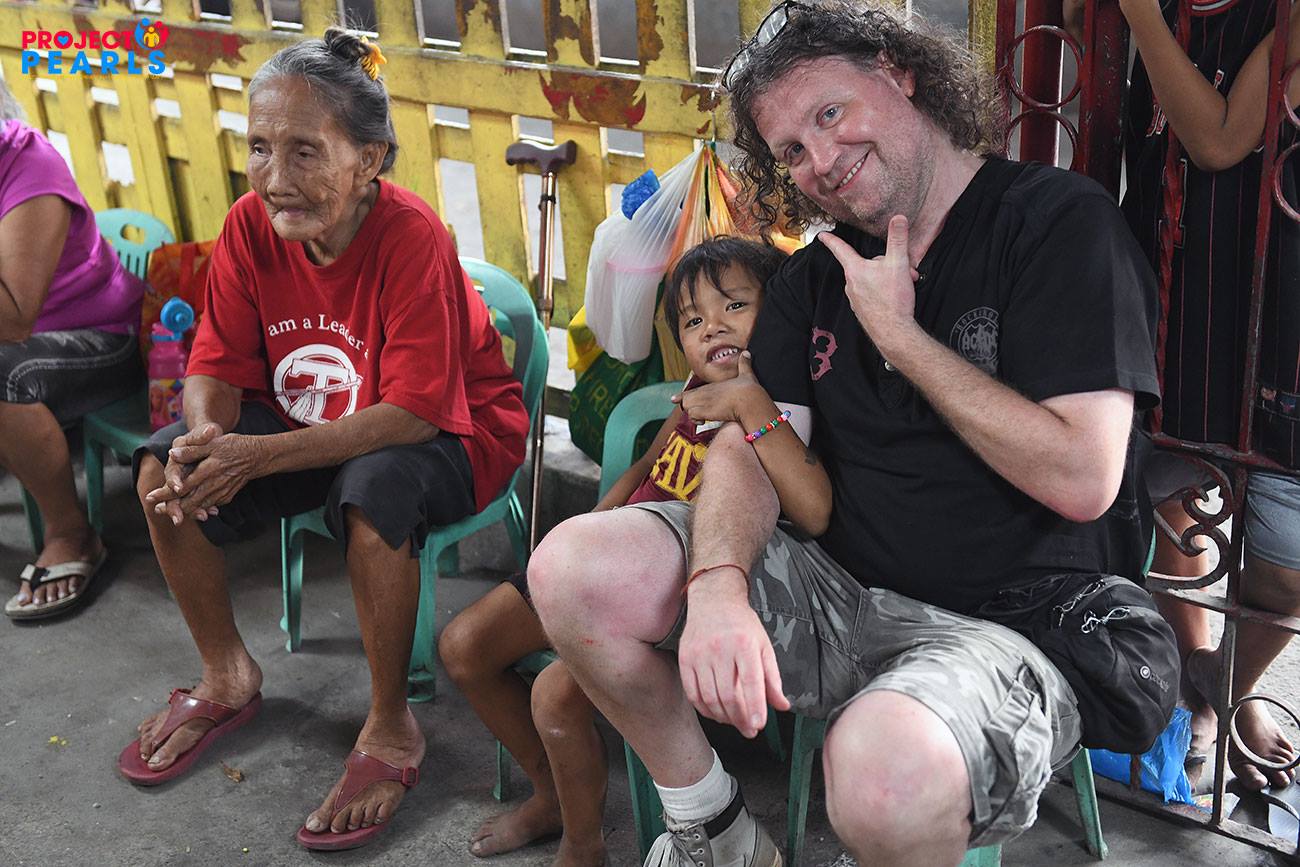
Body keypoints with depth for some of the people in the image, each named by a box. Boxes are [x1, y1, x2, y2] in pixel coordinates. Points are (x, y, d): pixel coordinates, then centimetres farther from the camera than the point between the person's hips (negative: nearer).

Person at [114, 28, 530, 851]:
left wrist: (259, 456, -38)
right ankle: (228, 676, 12)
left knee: (372, 495, -37)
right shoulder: (250, 227, -12)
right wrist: (207, 433, -31)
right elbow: (219, 365, -6)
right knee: (167, 472, -11)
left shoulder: (410, 235, -29)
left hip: (450, 427, -6)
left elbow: (413, 409, -32)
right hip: (313, 418, 6)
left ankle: (392, 731, -14)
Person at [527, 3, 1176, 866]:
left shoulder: (1061, 219, -9)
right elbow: (751, 443, 1)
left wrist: (898, 334, -12)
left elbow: (1081, 481, -18)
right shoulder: (816, 275, 11)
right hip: (839, 589, 6)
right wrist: (718, 587, -22)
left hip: (1009, 625, -6)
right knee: (572, 570, -12)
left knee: (888, 768, -40)